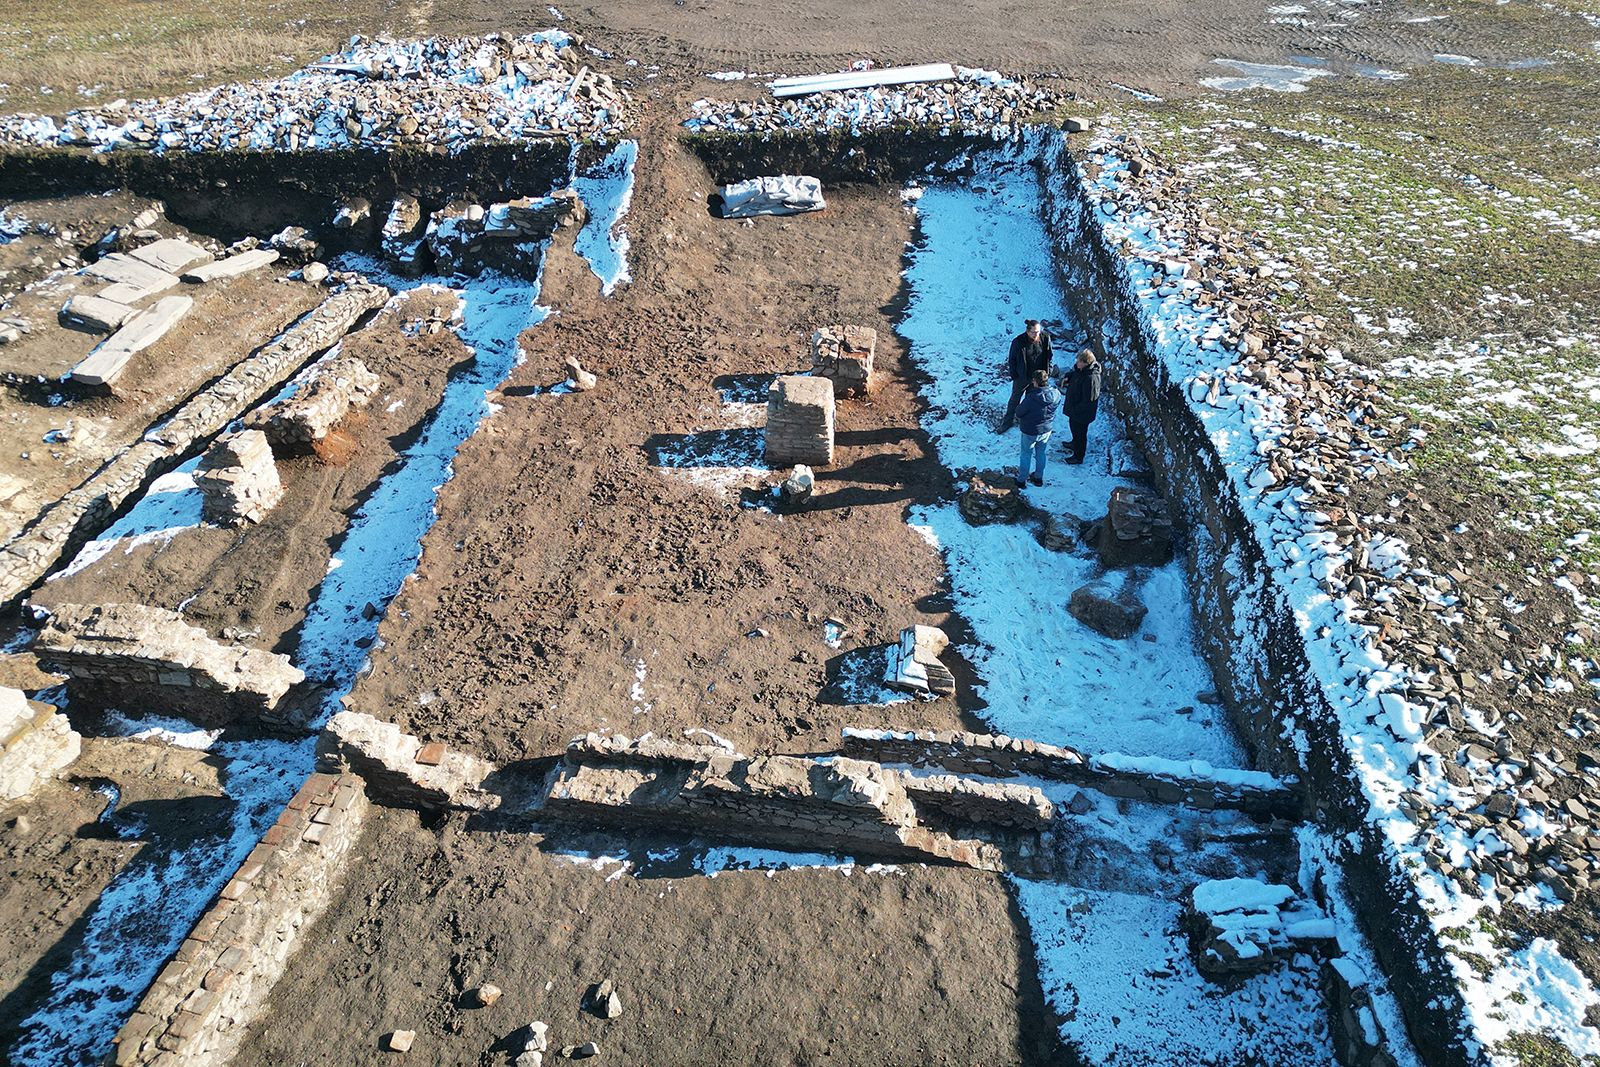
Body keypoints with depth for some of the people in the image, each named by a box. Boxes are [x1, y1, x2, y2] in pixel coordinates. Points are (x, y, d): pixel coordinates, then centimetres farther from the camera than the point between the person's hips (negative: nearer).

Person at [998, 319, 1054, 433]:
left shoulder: (1045, 338, -14)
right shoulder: (1018, 341, -22)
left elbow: (1050, 356, 1)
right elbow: (1012, 359, -10)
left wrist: (1049, 371, 0)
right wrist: (1013, 375, -7)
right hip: (1022, 377, -2)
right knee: (1015, 398, 14)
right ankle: (1008, 420, 31)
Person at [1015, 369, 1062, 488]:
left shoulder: (1031, 398, -35)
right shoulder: (1056, 394, -18)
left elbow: (1019, 412, -22)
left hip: (1030, 432, -5)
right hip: (1047, 430, 5)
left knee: (1026, 455, 17)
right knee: (1040, 453, 26)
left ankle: (1021, 480, 33)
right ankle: (1039, 478, 42)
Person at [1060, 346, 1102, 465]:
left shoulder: (1091, 379, -36)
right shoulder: (1080, 369, -9)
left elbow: (1088, 401, -31)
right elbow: (1073, 373, 16)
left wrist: (1075, 410, -23)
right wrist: (1066, 377, -5)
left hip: (1082, 413, -9)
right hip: (1074, 408, 9)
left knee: (1080, 433, 12)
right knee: (1073, 426, 32)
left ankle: (1078, 457, 32)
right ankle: (1074, 443, 59)